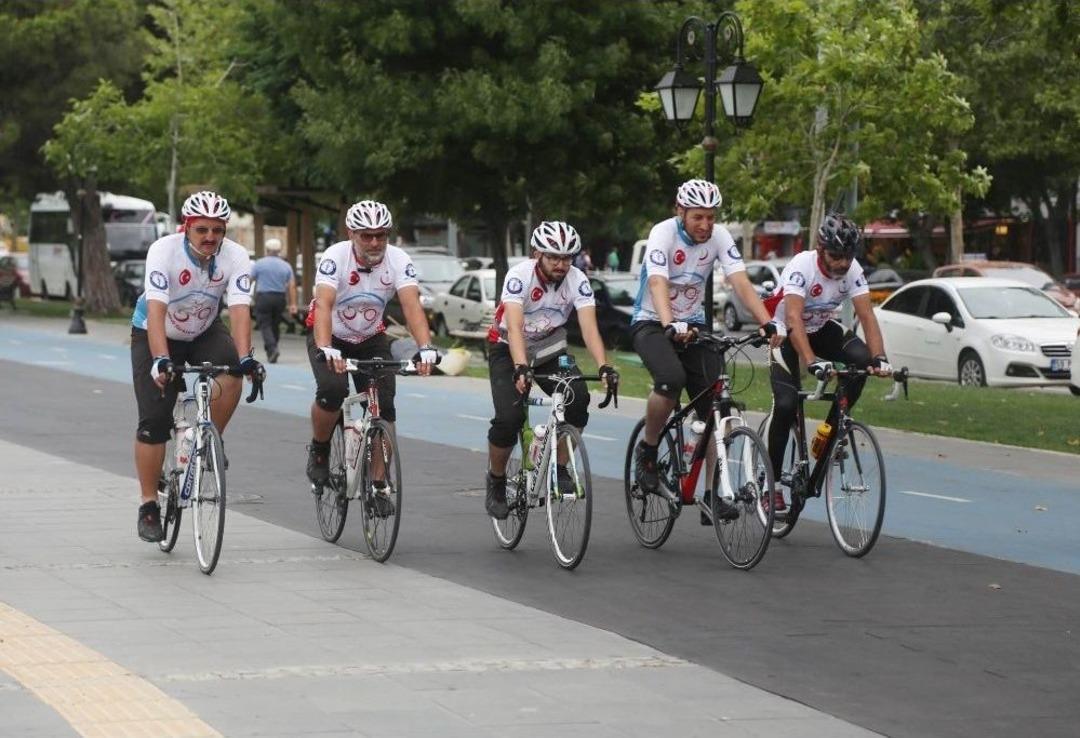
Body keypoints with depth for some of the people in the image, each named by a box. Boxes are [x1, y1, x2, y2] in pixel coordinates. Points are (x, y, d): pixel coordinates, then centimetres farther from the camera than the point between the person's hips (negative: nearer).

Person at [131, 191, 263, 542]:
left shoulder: (235, 256, -22)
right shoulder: (163, 251, -29)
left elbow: (240, 310, -32)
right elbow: (156, 310, -38)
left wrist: (245, 358, -47)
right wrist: (161, 360, -51)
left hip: (204, 332, 2)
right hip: (155, 334, -2)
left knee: (230, 374, -30)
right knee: (153, 421, -9)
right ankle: (149, 506, 3)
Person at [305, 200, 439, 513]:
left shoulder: (399, 261, -21)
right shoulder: (335, 257, -28)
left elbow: (412, 305, -33)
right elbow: (324, 304, -40)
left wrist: (426, 348, -51)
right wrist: (326, 350, -57)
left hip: (371, 339, 3)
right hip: (330, 337, -2)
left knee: (384, 406, -14)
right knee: (332, 389, -29)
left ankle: (378, 486, -2)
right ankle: (319, 451, -1)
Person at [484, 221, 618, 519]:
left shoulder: (577, 280, -18)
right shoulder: (520, 276, -27)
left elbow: (589, 327, -27)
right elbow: (515, 327, -38)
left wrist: (604, 367, -44)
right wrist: (521, 368, -54)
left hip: (550, 350, 3)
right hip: (508, 350, -3)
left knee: (578, 398, -24)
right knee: (509, 419, -22)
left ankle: (560, 468, -7)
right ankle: (496, 481, 5)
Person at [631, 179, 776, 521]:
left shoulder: (719, 237, -9)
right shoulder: (663, 234, -21)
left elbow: (741, 282, -17)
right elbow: (658, 284, -35)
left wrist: (767, 322, -34)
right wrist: (670, 326, -53)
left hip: (694, 325, 5)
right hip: (651, 323, -5)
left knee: (713, 407, -6)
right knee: (671, 379, -34)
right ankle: (646, 451, -10)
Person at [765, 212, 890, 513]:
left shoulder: (852, 270, -18)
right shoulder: (801, 266, -32)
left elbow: (867, 316, -23)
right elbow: (793, 319, -42)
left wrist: (879, 357, -40)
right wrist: (812, 363, -55)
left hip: (822, 329, 4)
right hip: (785, 332, -4)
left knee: (862, 358, -25)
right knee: (786, 404, -20)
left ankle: (831, 430, -8)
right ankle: (772, 483, -6)